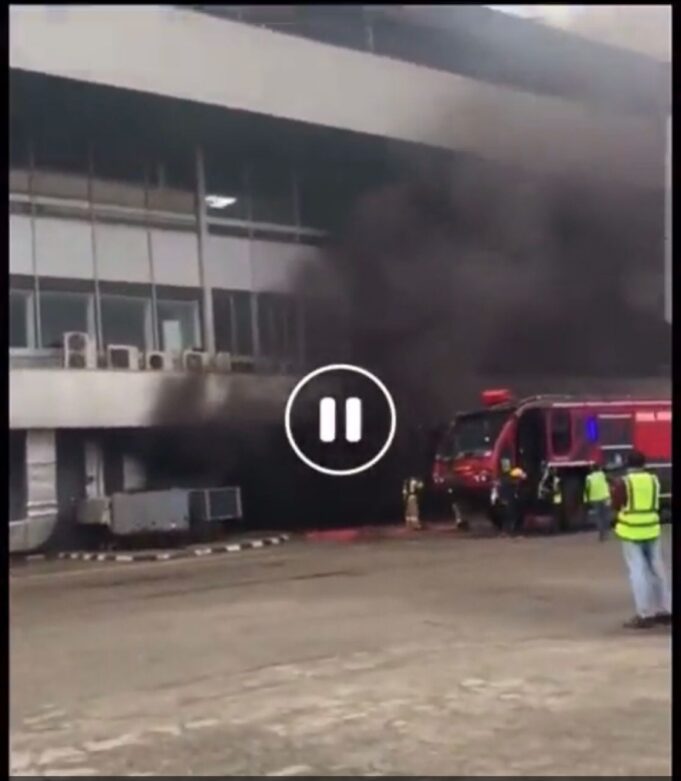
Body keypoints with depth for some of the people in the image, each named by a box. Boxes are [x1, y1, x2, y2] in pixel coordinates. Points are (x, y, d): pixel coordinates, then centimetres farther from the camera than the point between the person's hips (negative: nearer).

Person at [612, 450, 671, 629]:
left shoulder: (624, 482, -11)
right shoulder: (653, 479, 4)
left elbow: (616, 505, -5)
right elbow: (655, 503, 14)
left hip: (631, 531, -5)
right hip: (651, 529, 5)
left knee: (638, 572, -4)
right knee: (657, 569, 13)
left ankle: (645, 615, -7)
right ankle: (665, 611, 19)